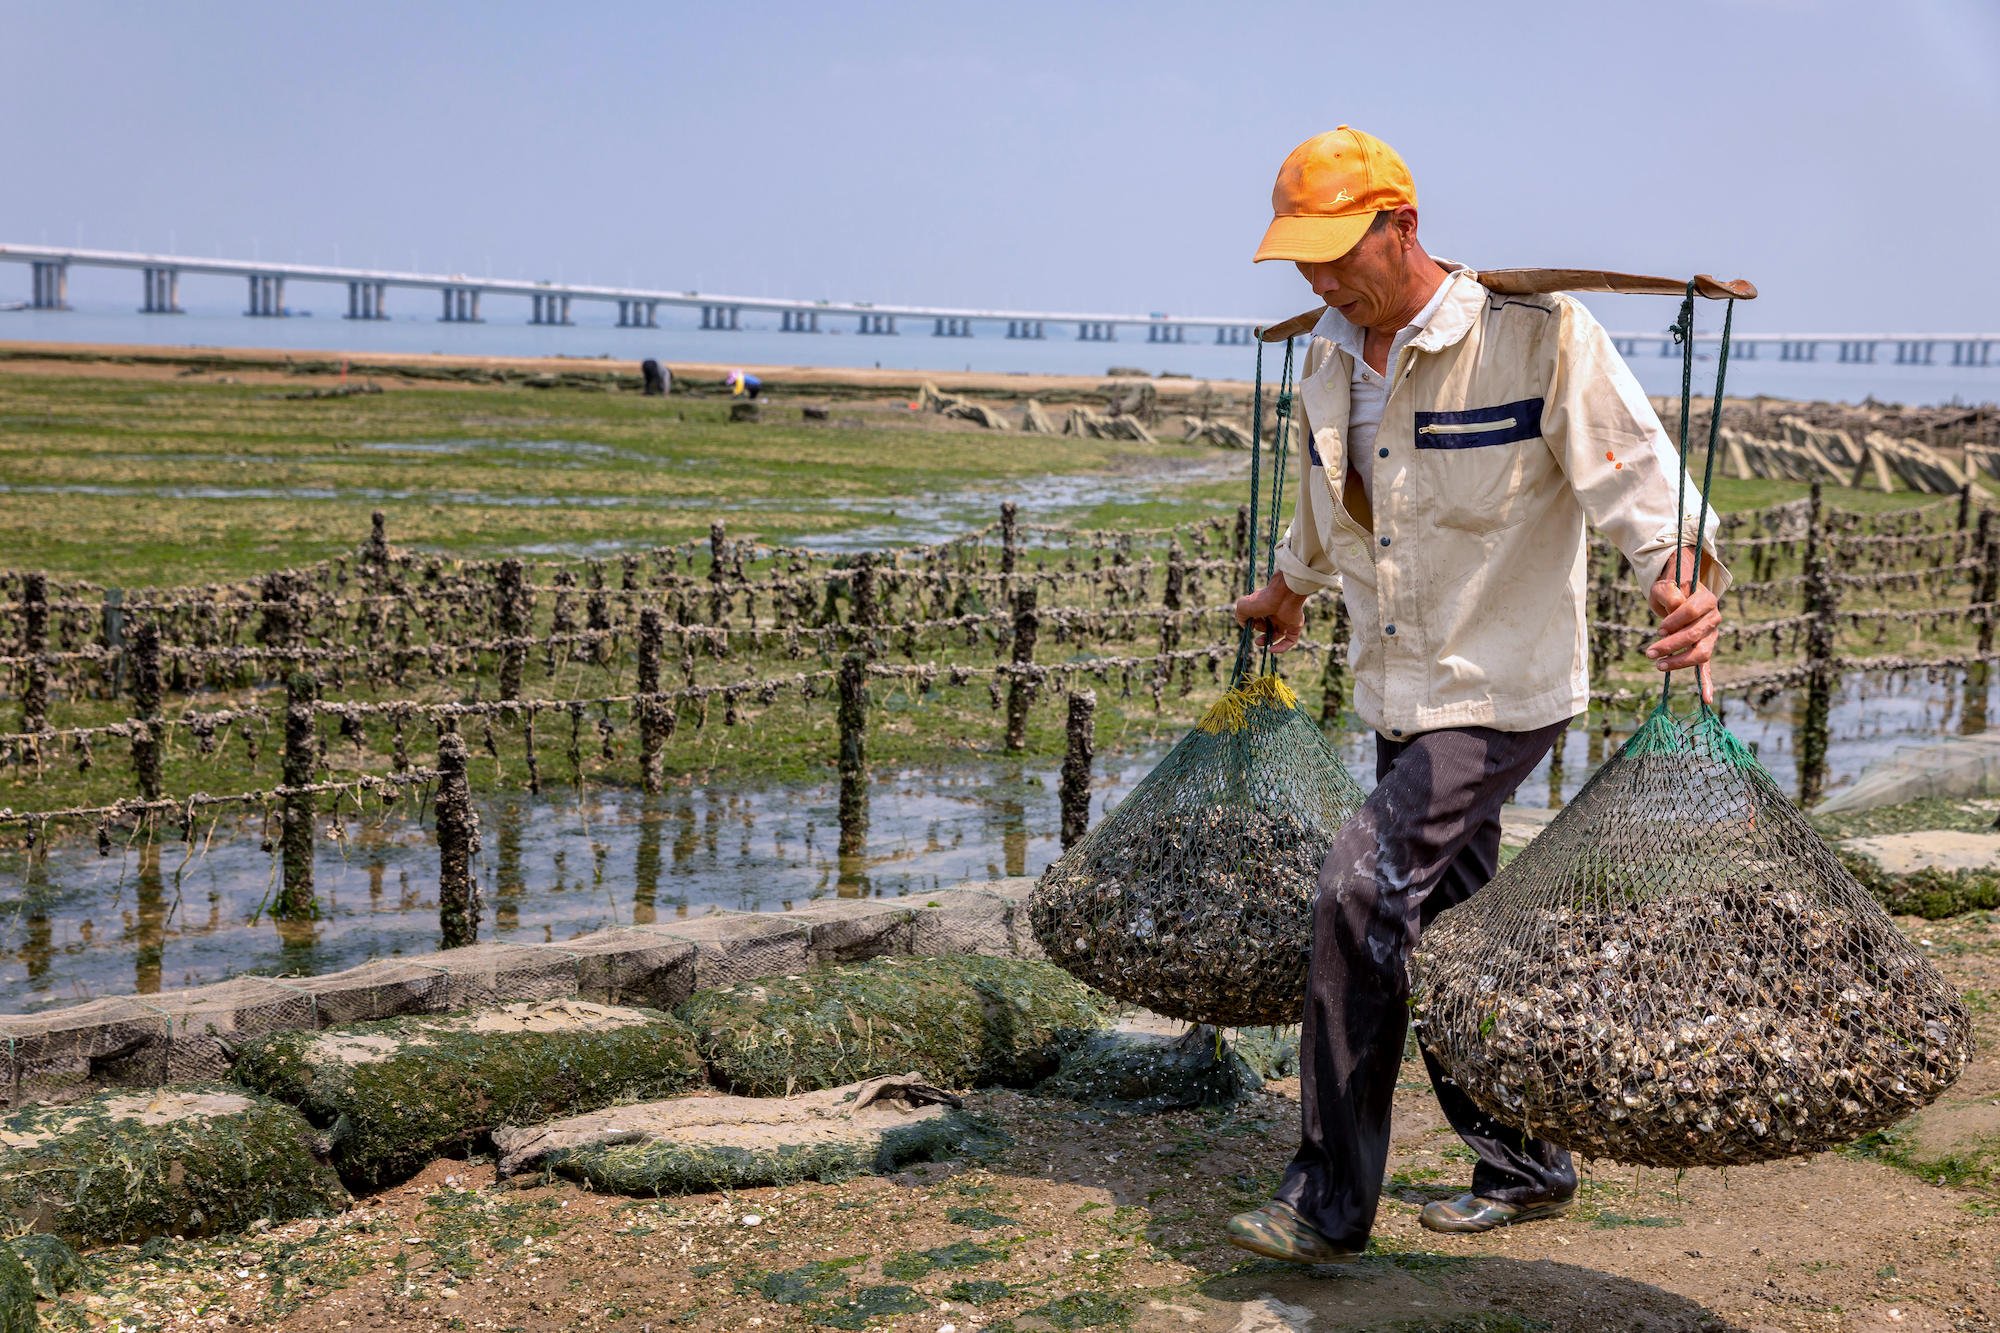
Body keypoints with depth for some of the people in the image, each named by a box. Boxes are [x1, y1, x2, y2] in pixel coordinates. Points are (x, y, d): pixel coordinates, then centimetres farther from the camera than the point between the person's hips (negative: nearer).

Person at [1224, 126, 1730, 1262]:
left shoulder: (1537, 334, -14)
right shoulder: (1330, 360, 8)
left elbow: (1635, 470, -20)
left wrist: (1683, 573, -40)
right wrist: (1288, 592, 42)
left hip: (1503, 690, -7)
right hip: (1402, 694, 8)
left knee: (1363, 892, -17)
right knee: (1445, 933, 12)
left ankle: (1330, 1204, -7)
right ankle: (1525, 1168, 30)